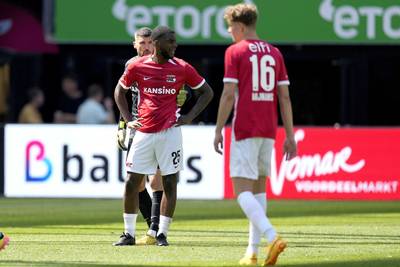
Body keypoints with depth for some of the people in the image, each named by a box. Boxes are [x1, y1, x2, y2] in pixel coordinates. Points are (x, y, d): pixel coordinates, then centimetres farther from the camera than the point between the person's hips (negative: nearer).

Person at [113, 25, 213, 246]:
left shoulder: (181, 68, 0)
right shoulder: (137, 67, 1)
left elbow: (207, 92, 10)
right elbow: (119, 91, 17)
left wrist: (189, 117, 1)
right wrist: (128, 119, 8)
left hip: (169, 131, -1)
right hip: (143, 133, 1)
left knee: (169, 183, -1)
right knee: (132, 182, 0)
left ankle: (162, 234, 9)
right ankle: (129, 234, 11)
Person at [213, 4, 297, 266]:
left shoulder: (235, 52, -5)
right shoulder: (274, 53, 11)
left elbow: (228, 95, -11)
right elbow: (285, 97, 10)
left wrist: (218, 130, -5)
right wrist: (290, 136, 12)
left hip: (244, 130, -6)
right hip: (269, 131, 6)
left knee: (242, 190, -7)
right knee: (259, 187, 14)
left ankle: (272, 236, -28)